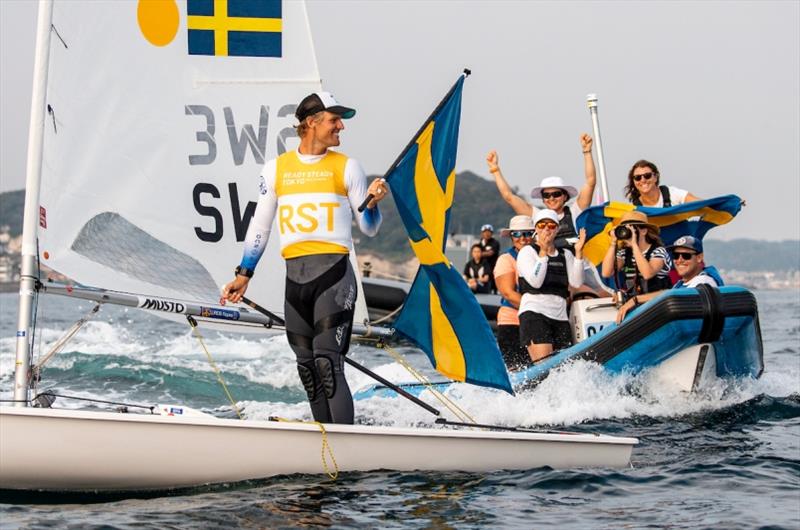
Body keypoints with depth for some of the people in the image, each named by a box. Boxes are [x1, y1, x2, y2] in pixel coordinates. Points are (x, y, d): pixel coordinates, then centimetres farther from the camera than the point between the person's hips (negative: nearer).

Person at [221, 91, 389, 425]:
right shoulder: (276, 169, 12)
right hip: (294, 275, 4)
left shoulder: (346, 167, 6)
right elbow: (260, 225, 18)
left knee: (327, 363, -15)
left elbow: (368, 228, 9)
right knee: (307, 368, 7)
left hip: (334, 271, -4)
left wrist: (372, 204, -12)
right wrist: (244, 275, 14)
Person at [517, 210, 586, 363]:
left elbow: (576, 282, 3)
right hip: (534, 312, -5)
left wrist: (578, 253, -4)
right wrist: (543, 253, -12)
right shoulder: (527, 252, 5)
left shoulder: (565, 254, 18)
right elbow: (535, 282, -10)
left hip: (560, 316, 5)